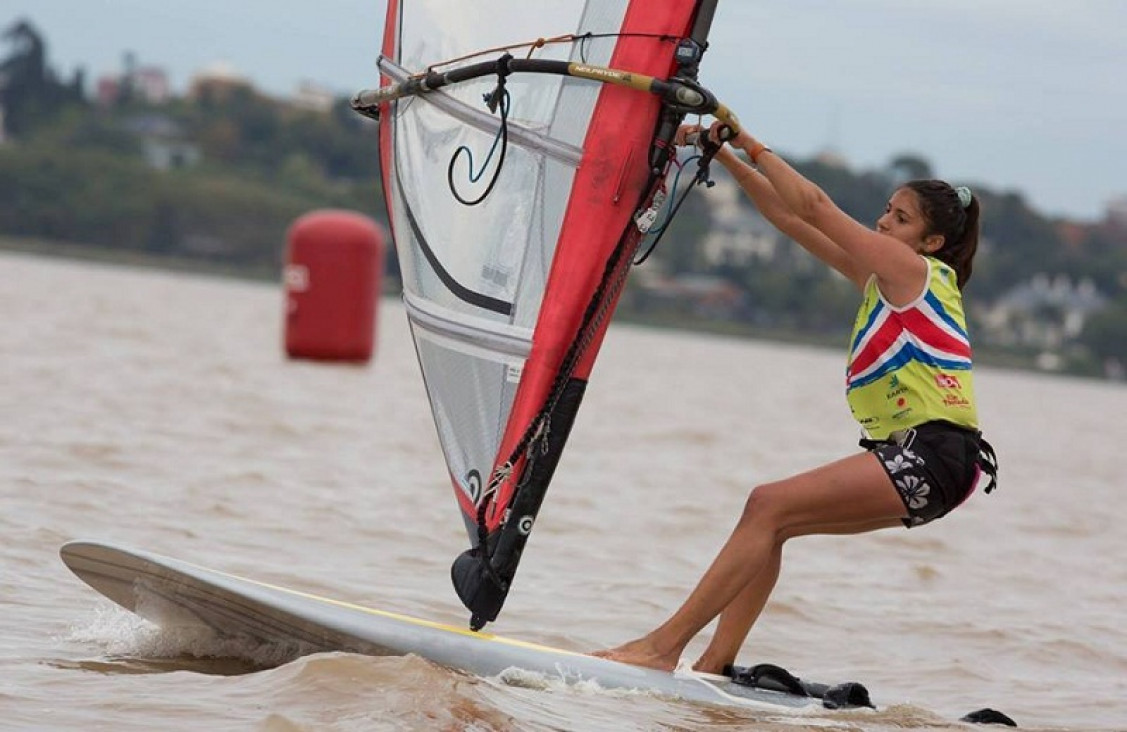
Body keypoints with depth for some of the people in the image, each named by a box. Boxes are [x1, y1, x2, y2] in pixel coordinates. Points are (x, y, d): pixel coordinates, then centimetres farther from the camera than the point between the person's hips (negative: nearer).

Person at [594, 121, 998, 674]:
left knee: (769, 507, -16)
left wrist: (750, 144, -2)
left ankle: (663, 647, -19)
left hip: (935, 456, -10)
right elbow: (790, 219, 20)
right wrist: (726, 156, 14)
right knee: (769, 520, 6)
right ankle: (714, 664, 2)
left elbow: (814, 206, -10)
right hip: (907, 452, 10)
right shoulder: (882, 277, 20)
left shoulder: (914, 270, -5)